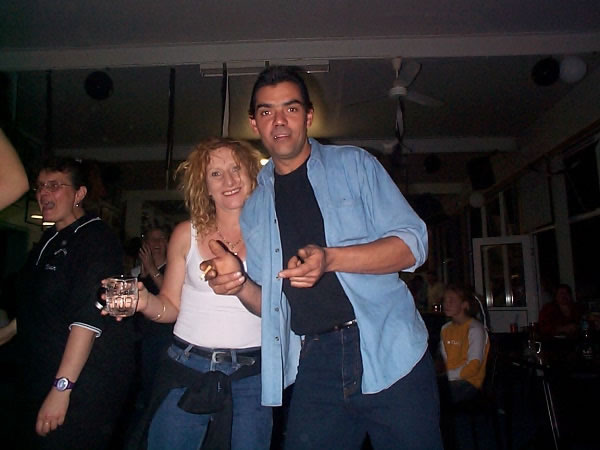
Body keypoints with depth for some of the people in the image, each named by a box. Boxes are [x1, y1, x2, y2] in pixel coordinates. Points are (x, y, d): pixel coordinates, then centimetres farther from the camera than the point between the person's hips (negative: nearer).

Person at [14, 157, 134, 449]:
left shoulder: (95, 238, -15)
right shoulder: (50, 240, 13)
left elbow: (89, 317, -24)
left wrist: (62, 387, -26)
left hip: (82, 388, -8)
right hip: (40, 381, 8)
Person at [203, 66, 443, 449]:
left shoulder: (353, 164, 3)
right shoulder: (254, 205, 12)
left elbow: (412, 243, -6)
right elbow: (268, 302, 15)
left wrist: (330, 259, -21)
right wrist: (238, 283, -8)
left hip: (388, 351, -2)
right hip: (313, 365, 3)